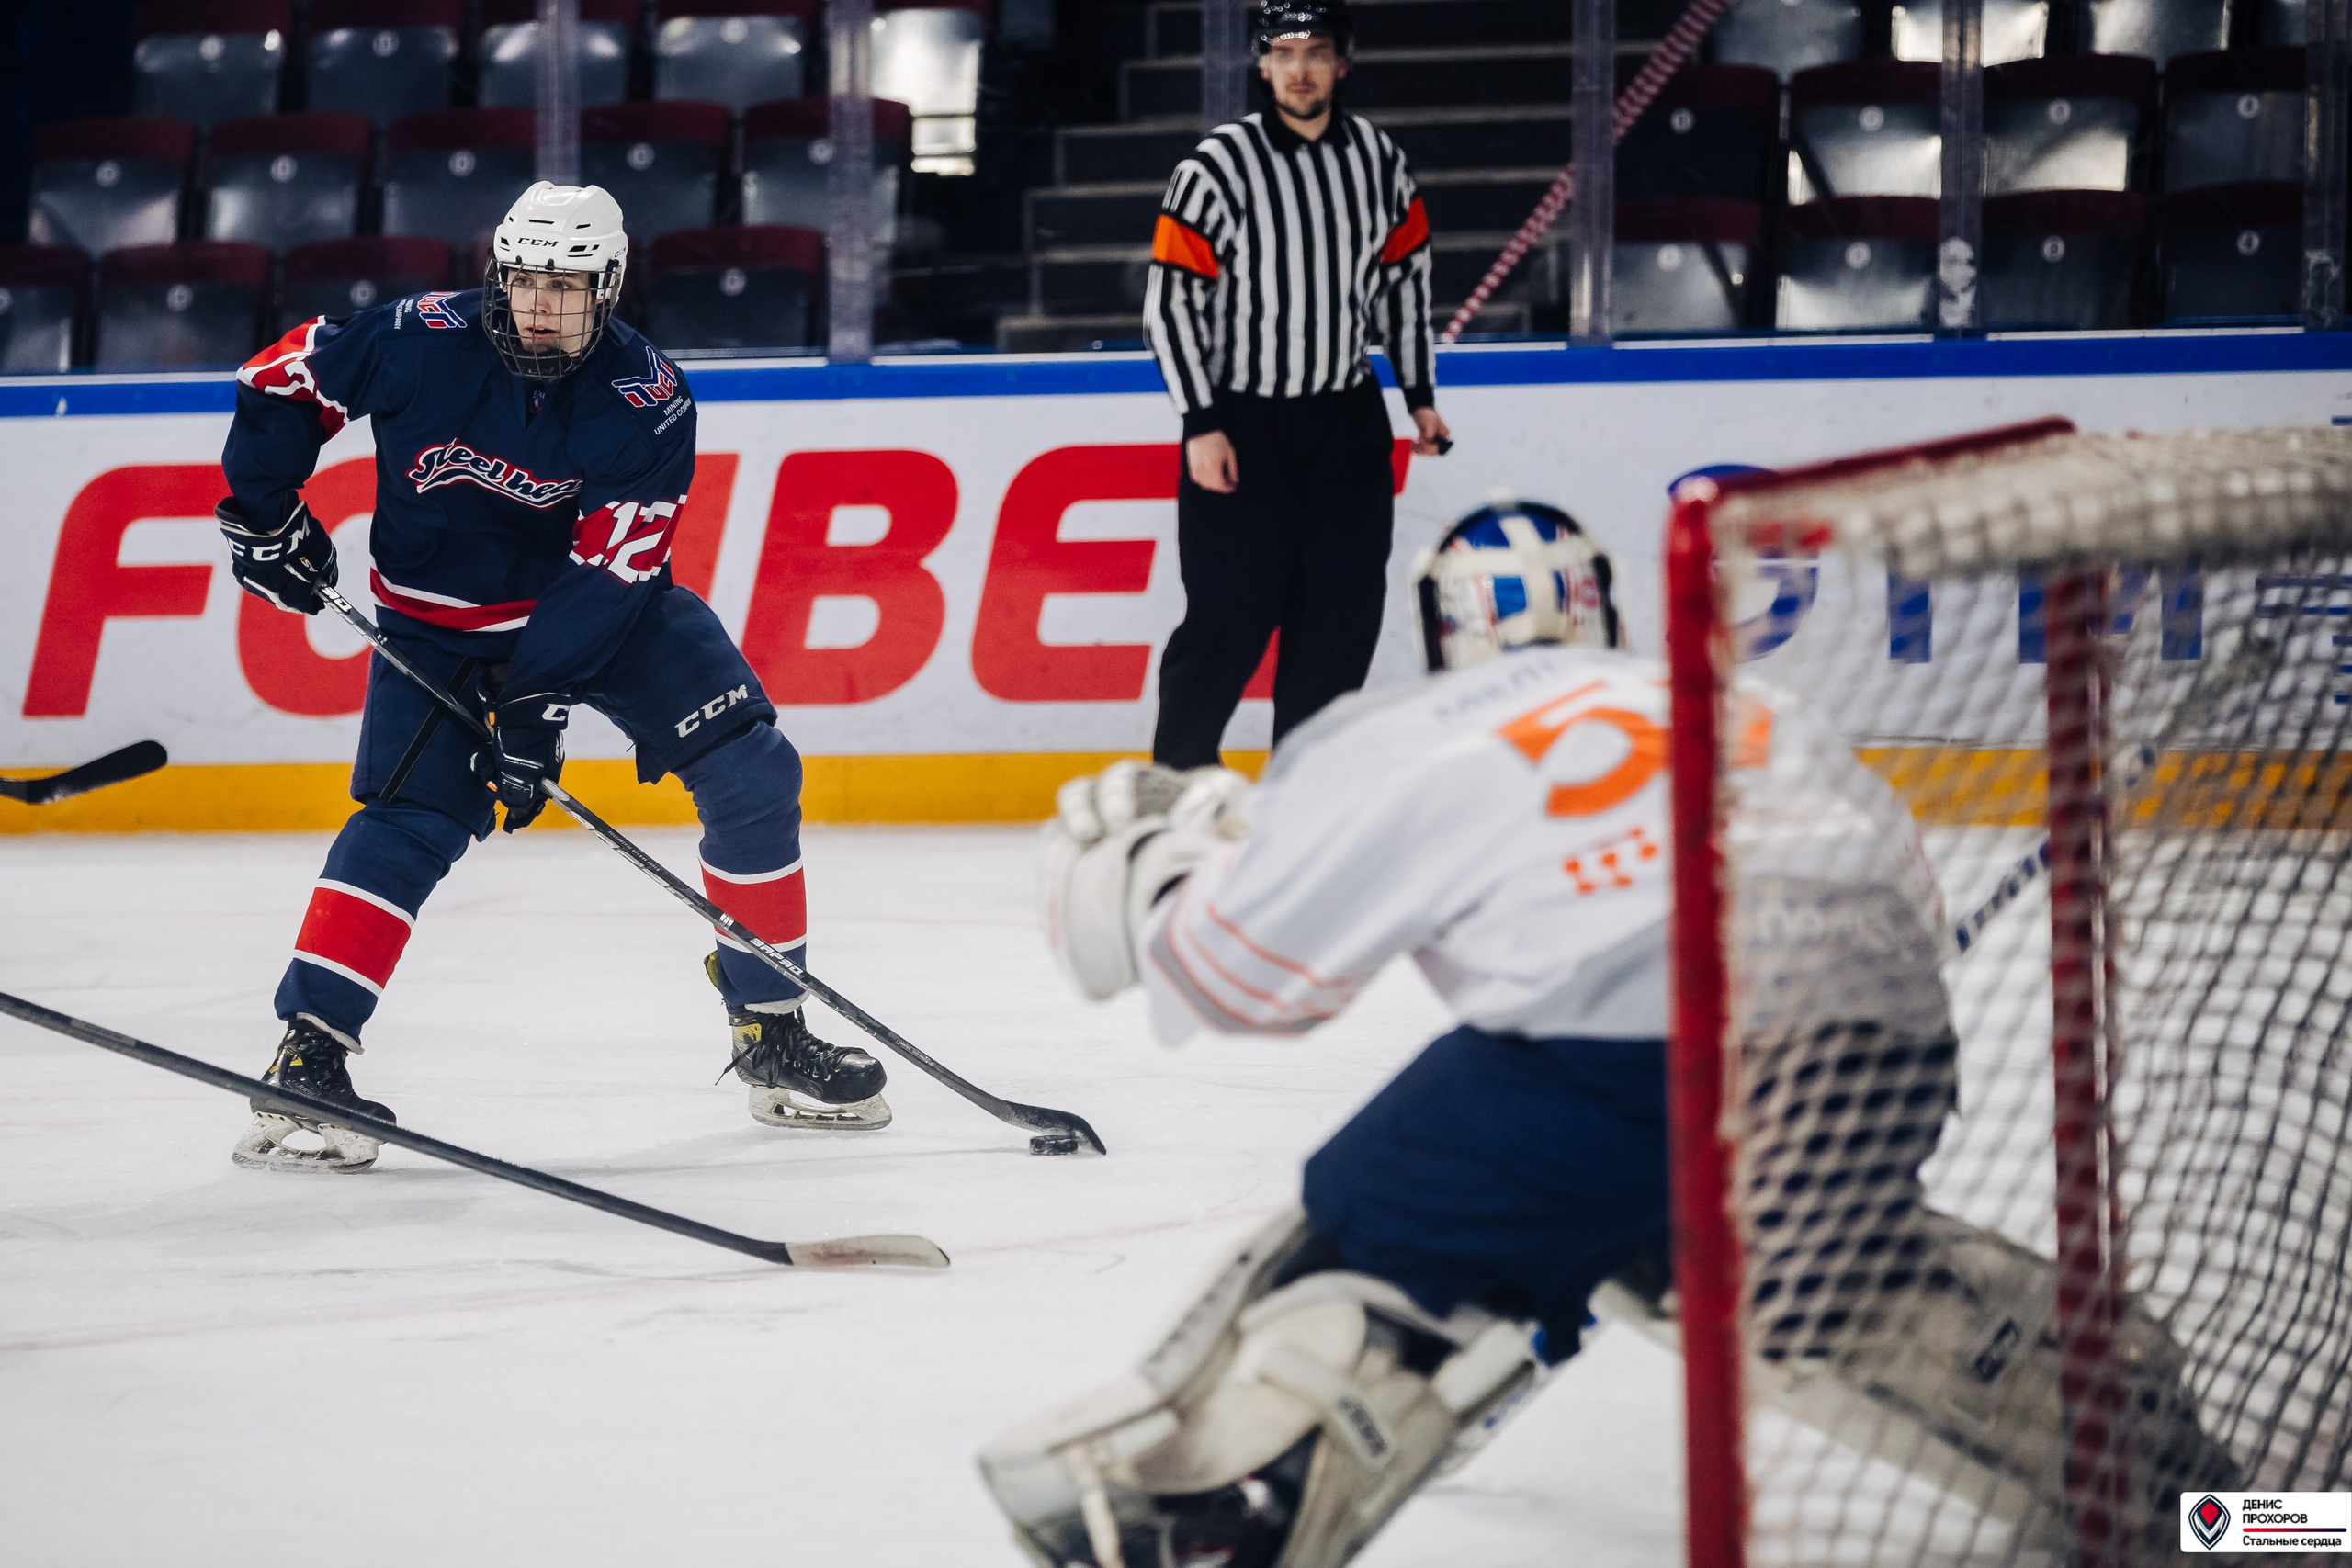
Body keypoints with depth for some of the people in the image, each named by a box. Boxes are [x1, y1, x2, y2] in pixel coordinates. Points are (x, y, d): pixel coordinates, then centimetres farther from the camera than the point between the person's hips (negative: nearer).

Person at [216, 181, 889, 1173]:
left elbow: (607, 570, -23)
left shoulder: (647, 401, -19)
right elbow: (283, 382, -5)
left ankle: (772, 1037, 4)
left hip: (601, 604, 2)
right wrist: (262, 508, -6)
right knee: (412, 820, -20)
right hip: (440, 616, -2)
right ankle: (304, 1059, -21)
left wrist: (538, 703, -28)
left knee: (750, 774, -8)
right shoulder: (422, 341, -20)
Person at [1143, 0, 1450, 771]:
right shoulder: (1219, 166, -12)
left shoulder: (1378, 158, 2)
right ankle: (1176, 776, 8)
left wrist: (1419, 395, 12)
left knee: (1344, 603, 2)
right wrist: (1201, 425, -15)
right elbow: (1169, 299, -11)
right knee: (1234, 610, -7)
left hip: (1345, 417, 5)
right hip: (1239, 419, -4)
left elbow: (1405, 273, 14)